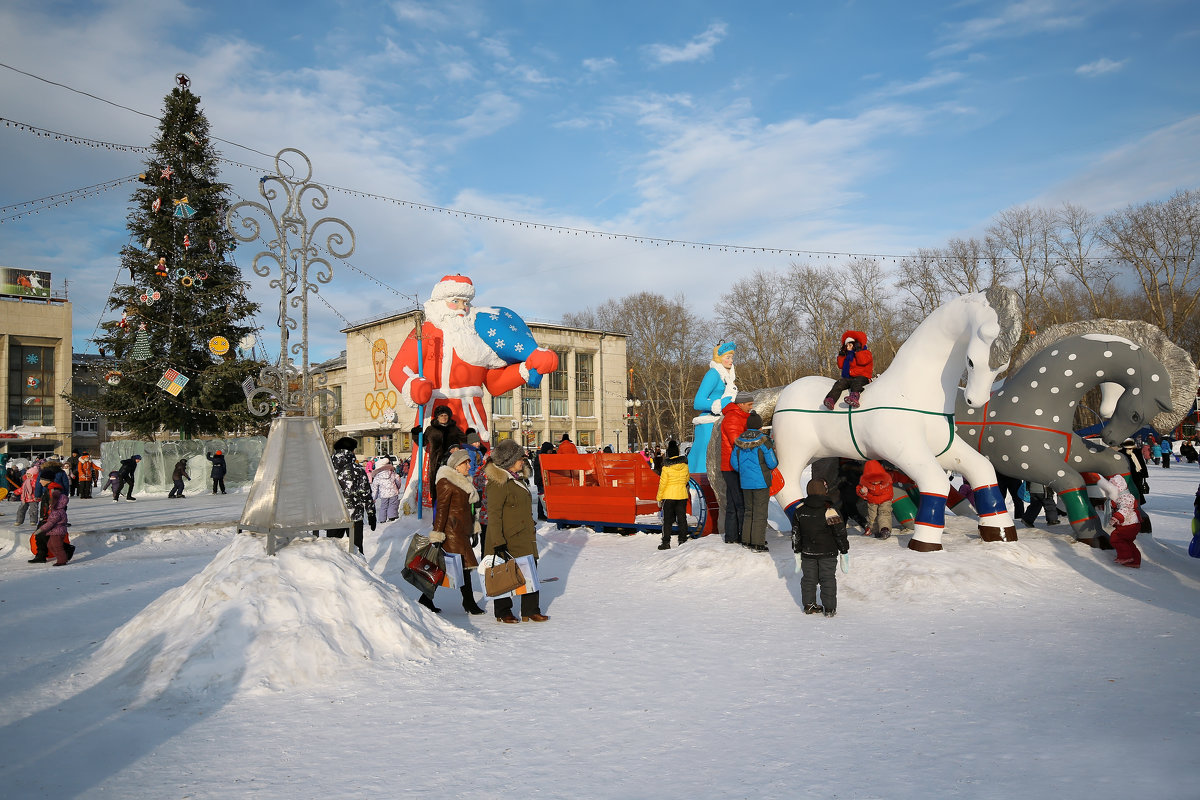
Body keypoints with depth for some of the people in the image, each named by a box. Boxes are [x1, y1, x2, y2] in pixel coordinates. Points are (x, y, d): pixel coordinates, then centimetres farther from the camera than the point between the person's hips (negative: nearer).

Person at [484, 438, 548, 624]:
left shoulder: (517, 478, 12)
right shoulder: (498, 483, -17)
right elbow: (493, 515, -19)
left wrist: (531, 527, 28)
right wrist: (498, 542, -22)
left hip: (524, 537, 9)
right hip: (506, 539, -8)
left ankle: (531, 610, 18)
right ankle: (503, 612, 18)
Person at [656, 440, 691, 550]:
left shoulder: (666, 467, -13)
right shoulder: (685, 465, -2)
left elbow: (662, 483, -10)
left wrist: (659, 498, 0)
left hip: (669, 495, -3)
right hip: (682, 495, 3)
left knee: (667, 519, 4)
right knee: (682, 518, 11)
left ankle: (666, 542, 4)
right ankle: (683, 540, 12)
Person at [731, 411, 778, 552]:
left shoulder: (739, 441, 1)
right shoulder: (764, 441, -14)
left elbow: (734, 462, 6)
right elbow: (772, 463, -12)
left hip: (745, 483, 5)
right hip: (761, 482, -5)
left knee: (749, 511, 18)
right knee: (760, 513, 2)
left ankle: (746, 541, 22)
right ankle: (757, 544, 3)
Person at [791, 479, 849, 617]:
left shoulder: (800, 509, -3)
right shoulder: (829, 510, -17)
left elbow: (795, 532, 5)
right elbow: (840, 532, -11)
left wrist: (797, 550, 15)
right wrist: (844, 549, 1)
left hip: (807, 552, 3)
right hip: (828, 553, -3)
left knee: (809, 578, 15)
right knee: (828, 579, 7)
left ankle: (809, 605, 22)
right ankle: (829, 608, 11)